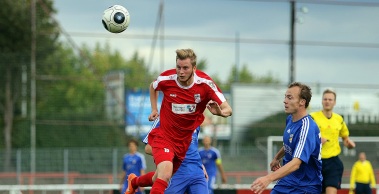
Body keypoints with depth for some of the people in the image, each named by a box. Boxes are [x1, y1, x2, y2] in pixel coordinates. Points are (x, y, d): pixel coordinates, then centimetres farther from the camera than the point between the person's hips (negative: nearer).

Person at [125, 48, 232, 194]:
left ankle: (134, 182, 46)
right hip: (164, 136, -2)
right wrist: (154, 109, 1)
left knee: (159, 179, 16)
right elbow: (153, 86, 11)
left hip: (187, 141, 2)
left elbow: (228, 110, -19)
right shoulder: (166, 79, -16)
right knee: (165, 174, -27)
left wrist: (219, 112, -42)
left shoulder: (205, 83, -18)